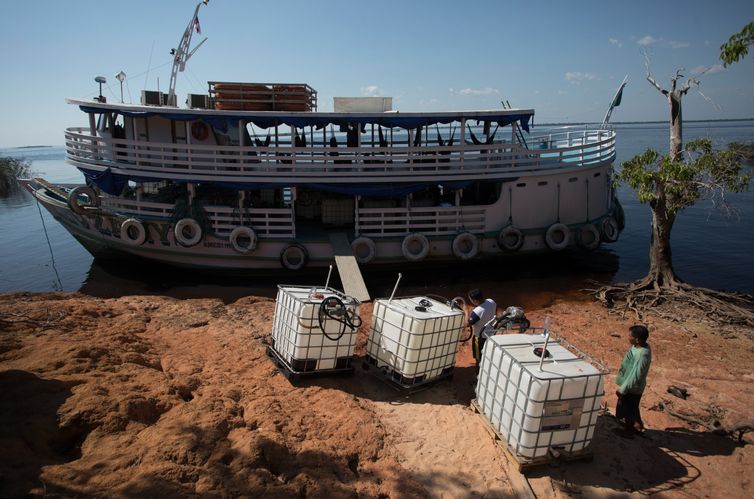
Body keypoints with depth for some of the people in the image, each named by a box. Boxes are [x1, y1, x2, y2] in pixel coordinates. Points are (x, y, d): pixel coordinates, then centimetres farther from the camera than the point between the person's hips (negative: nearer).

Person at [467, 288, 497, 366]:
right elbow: (495, 311, 5)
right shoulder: (491, 302, -17)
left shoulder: (477, 312, -38)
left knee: (479, 357, 16)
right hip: (492, 333, 7)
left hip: (481, 337, -7)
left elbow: (468, 324, -22)